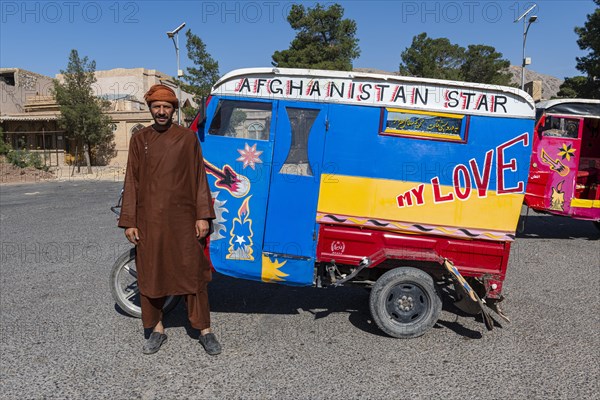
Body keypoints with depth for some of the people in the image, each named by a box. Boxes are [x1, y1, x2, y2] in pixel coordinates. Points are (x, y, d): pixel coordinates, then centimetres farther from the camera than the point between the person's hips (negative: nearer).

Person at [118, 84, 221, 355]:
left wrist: (203, 216, -5)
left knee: (193, 273, 1)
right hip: (149, 219, 2)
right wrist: (129, 221, 3)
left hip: (183, 219, -2)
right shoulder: (139, 140, 9)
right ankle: (157, 329, 26)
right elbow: (131, 182, 8)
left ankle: (205, 330, 13)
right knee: (150, 274, 9)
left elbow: (198, 178, 2)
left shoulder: (187, 138, 4)